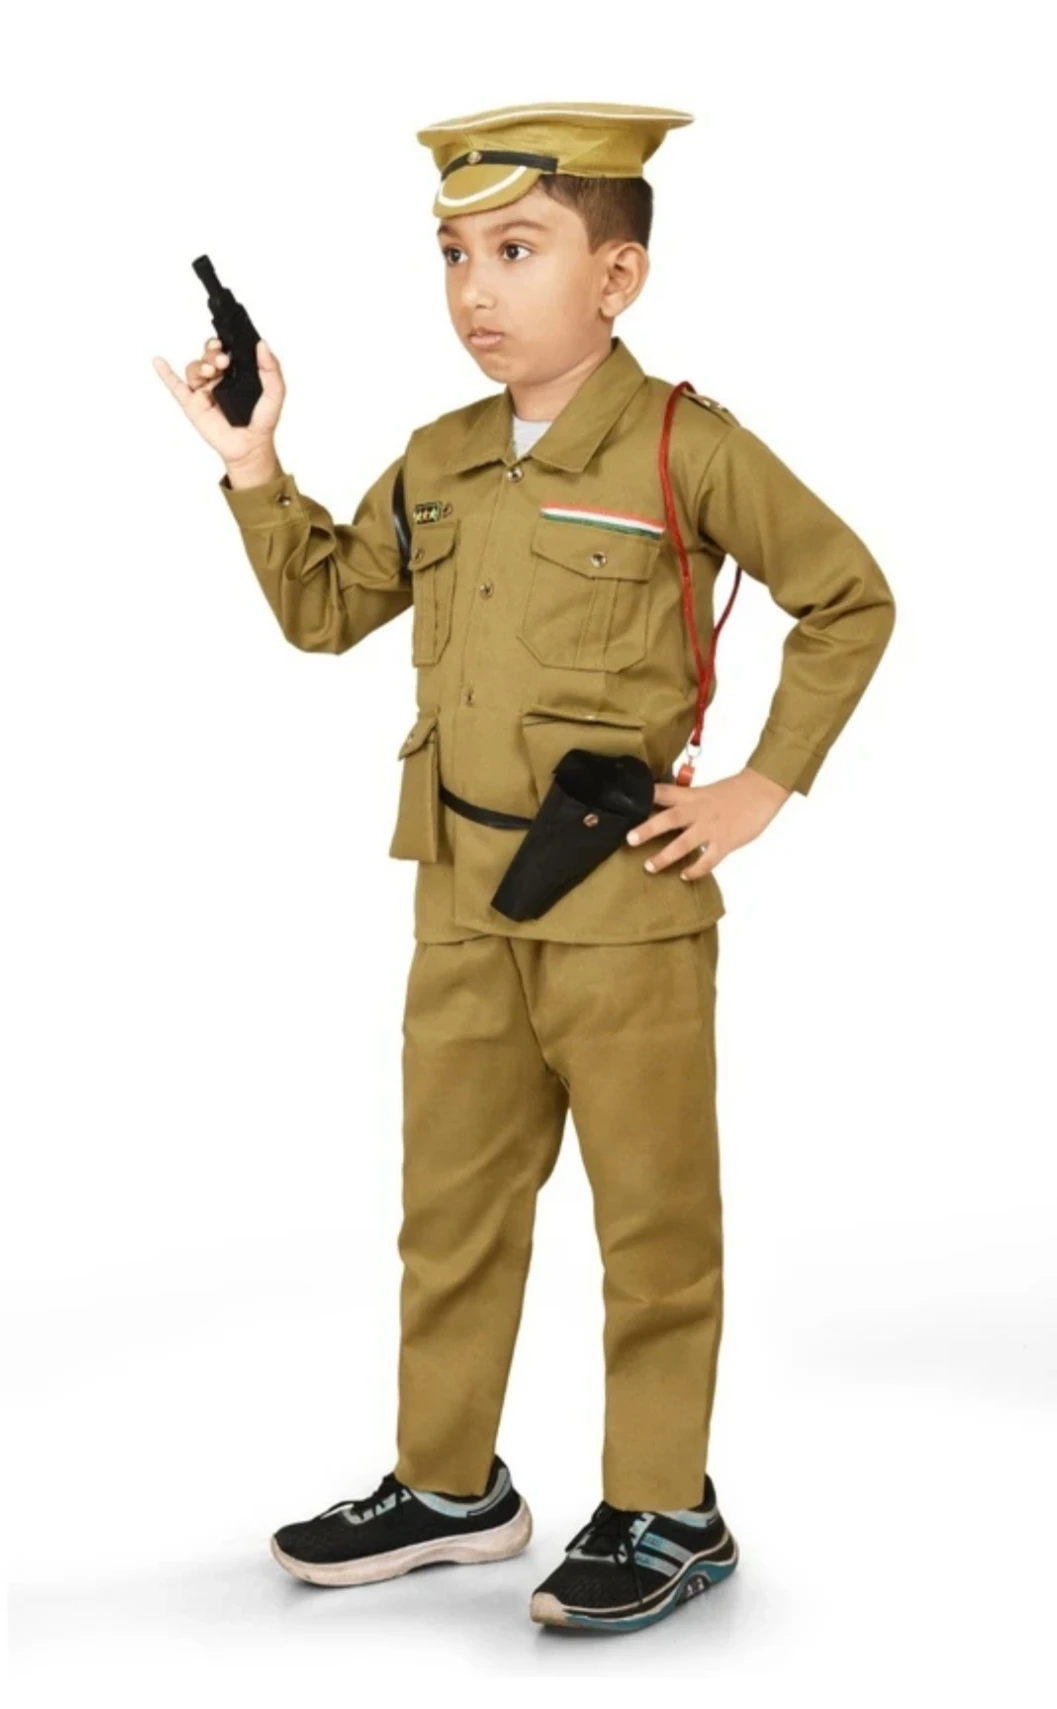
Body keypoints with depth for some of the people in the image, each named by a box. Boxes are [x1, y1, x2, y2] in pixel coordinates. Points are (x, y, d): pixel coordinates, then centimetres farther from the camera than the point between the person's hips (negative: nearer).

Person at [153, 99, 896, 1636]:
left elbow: (852, 601, -2)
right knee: (451, 1202, 14)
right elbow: (324, 610, 19)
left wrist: (764, 787, -6)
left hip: (629, 907, -6)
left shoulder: (689, 450, -9)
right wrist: (254, 469, 7)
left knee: (651, 1217, 5)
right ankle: (449, 1486, 30)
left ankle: (664, 1512, 18)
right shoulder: (433, 466, 8)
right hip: (462, 907, 6)